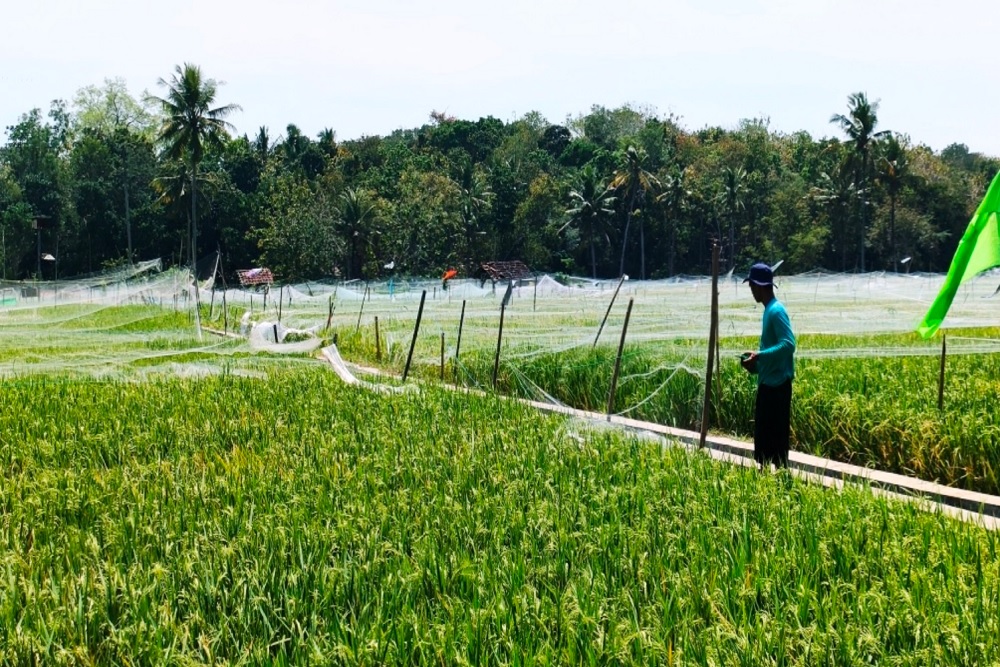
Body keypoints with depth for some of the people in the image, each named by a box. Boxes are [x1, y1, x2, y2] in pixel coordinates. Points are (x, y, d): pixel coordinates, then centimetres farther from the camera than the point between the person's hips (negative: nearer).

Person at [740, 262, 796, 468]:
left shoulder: (776, 311, -16)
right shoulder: (769, 310, 15)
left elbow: (788, 344, -25)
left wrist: (759, 357, -25)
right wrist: (757, 361, 11)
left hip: (776, 384, -10)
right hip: (768, 382, 10)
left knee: (776, 437, -6)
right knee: (763, 436, 15)